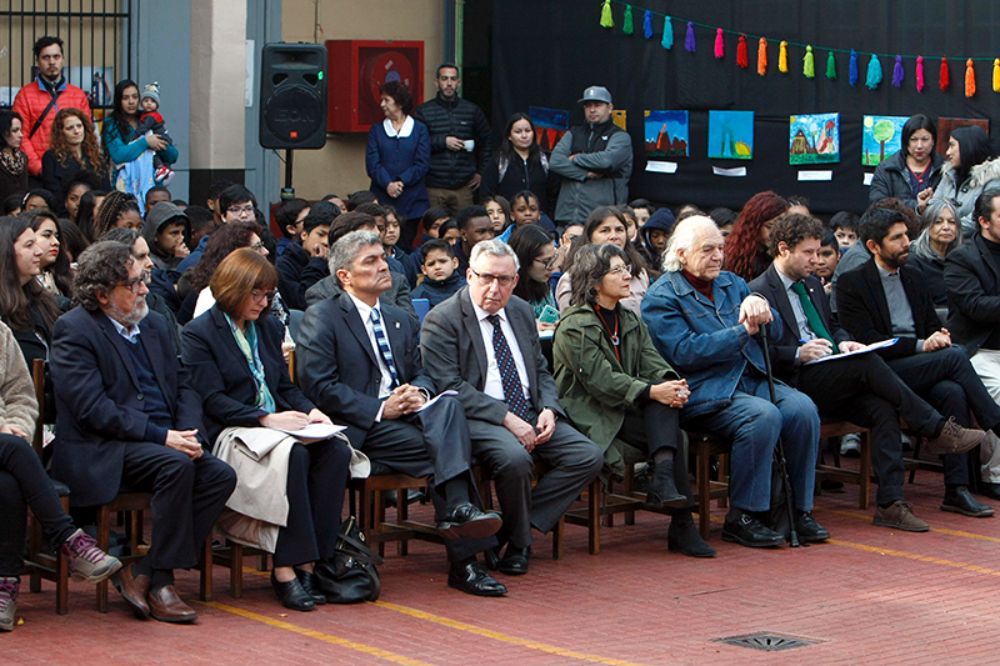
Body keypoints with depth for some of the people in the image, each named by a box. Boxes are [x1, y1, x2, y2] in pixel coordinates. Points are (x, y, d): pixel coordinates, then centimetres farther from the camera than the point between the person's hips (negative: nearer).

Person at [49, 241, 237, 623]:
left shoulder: (153, 324, 16)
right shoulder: (74, 330, -8)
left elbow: (182, 386, 17)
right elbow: (92, 409, -17)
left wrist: (189, 432, -6)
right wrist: (162, 437, -21)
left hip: (165, 441, 8)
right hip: (102, 450, -7)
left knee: (221, 475, -16)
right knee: (176, 465, -31)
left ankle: (142, 574, -13)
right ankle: (160, 582, -19)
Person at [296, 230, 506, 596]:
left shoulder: (399, 319, 24)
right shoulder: (321, 319, 1)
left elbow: (420, 372, 22)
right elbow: (319, 387, -9)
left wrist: (419, 393, -4)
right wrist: (379, 410, -15)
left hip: (404, 414, 6)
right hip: (359, 431, -6)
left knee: (448, 403, -27)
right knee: (442, 446, -28)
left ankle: (458, 509, -34)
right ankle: (463, 562, -31)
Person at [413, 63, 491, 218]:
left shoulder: (472, 111, 11)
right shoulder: (424, 111, 3)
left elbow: (485, 142, 20)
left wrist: (480, 172, 13)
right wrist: (443, 142, -11)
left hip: (463, 187, 2)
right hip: (433, 187, -2)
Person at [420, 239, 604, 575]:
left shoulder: (522, 312, 16)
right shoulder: (441, 320, -6)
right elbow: (449, 386, -14)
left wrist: (548, 409, -1)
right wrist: (506, 418, -21)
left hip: (530, 414, 7)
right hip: (478, 418, -7)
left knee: (589, 456, -14)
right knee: (515, 458, -37)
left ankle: (507, 533, -9)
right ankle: (517, 544, -9)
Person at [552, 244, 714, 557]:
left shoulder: (631, 322, 17)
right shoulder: (574, 327, -8)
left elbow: (653, 363, 4)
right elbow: (599, 379, -18)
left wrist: (673, 386, -20)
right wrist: (652, 392, -27)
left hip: (624, 409, 7)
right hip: (590, 418, -7)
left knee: (665, 397, -27)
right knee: (672, 434, -26)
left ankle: (663, 482, -39)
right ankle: (681, 525, -29)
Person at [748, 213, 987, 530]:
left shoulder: (812, 284, 23)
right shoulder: (759, 292, -3)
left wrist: (843, 342, 10)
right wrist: (798, 354, -20)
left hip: (833, 380, 7)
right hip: (797, 383, -7)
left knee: (882, 409, -22)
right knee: (868, 362, -29)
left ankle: (890, 503, -25)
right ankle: (938, 429, -20)